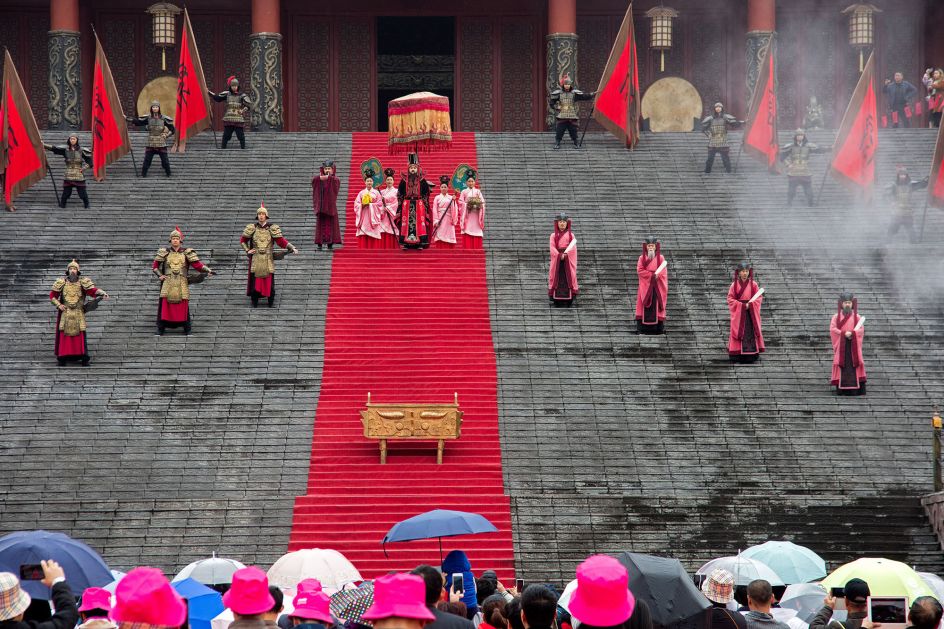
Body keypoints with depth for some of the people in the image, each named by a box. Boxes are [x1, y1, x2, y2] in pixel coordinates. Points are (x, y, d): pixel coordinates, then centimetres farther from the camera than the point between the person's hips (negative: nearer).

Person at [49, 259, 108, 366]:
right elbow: (52, 295, 9)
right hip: (65, 313, 1)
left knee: (80, 335, -4)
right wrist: (58, 305, -6)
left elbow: (92, 289, -14)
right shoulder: (62, 282, 5)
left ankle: (84, 358, -1)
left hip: (78, 313, -1)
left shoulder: (83, 282, 1)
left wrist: (102, 293, -33)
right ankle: (62, 358, 3)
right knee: (64, 334, -2)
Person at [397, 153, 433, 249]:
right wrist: (399, 206, 4)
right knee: (406, 223, -4)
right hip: (407, 205, 1)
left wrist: (425, 206, -2)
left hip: (419, 205, -1)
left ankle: (420, 244, -6)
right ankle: (406, 243, -2)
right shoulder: (404, 180, 7)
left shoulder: (422, 180, 4)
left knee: (419, 223, -7)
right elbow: (400, 194, 9)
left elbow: (426, 194, 5)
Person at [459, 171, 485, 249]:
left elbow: (482, 202, 6)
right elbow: (461, 203, 1)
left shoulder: (478, 191, 14)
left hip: (476, 216, 1)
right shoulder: (464, 192, 10)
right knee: (467, 237, -10)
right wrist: (467, 205, -14)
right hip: (467, 215, -1)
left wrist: (477, 204, -13)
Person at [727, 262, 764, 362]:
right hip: (738, 313, -1)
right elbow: (730, 299, -3)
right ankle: (738, 354, 0)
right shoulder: (734, 285, -1)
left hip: (751, 314, 1)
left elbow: (759, 298, 0)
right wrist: (741, 305, -14)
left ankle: (752, 354, 2)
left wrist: (750, 305, -15)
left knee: (751, 333, -1)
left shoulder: (753, 284, 1)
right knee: (738, 331, -2)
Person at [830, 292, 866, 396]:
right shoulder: (836, 317, 9)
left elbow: (861, 330, 0)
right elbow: (832, 329, -2)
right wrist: (844, 334, -15)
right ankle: (841, 390, -9)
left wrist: (852, 333, -18)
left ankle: (854, 389, -12)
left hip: (853, 345, 0)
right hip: (841, 345, 0)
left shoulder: (857, 317, 10)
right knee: (842, 365, -7)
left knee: (853, 364, -9)